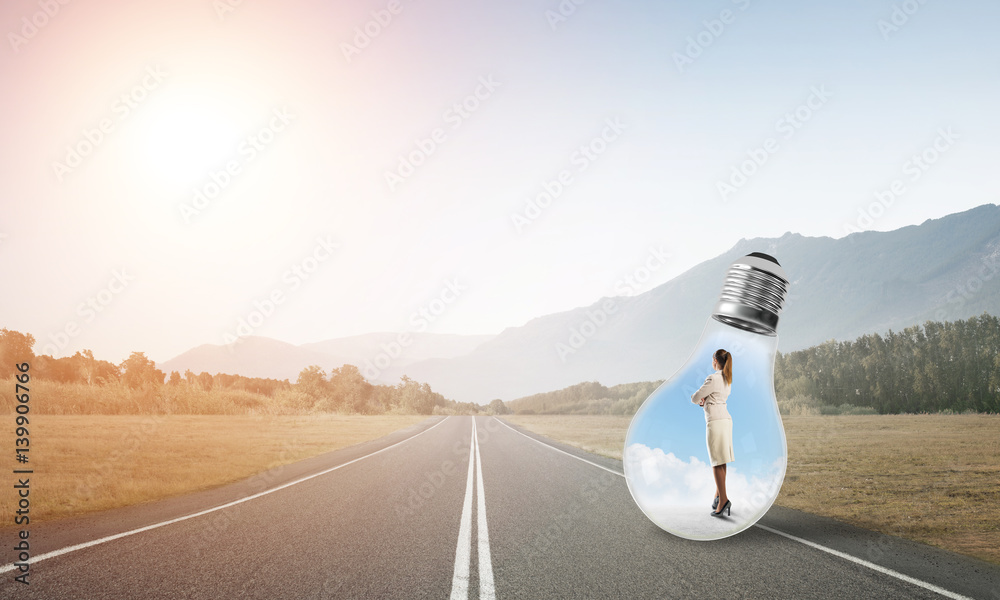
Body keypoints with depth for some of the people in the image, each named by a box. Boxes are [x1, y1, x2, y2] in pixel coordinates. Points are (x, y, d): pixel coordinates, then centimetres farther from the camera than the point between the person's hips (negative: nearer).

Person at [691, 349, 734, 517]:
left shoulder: (713, 378, -14)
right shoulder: (727, 379, 14)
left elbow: (695, 398, -9)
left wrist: (699, 400, 14)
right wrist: (703, 401, 6)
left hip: (715, 420, -9)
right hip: (726, 418, 9)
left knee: (717, 462, -9)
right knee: (721, 462, 14)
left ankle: (723, 500, -13)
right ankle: (718, 494, 20)